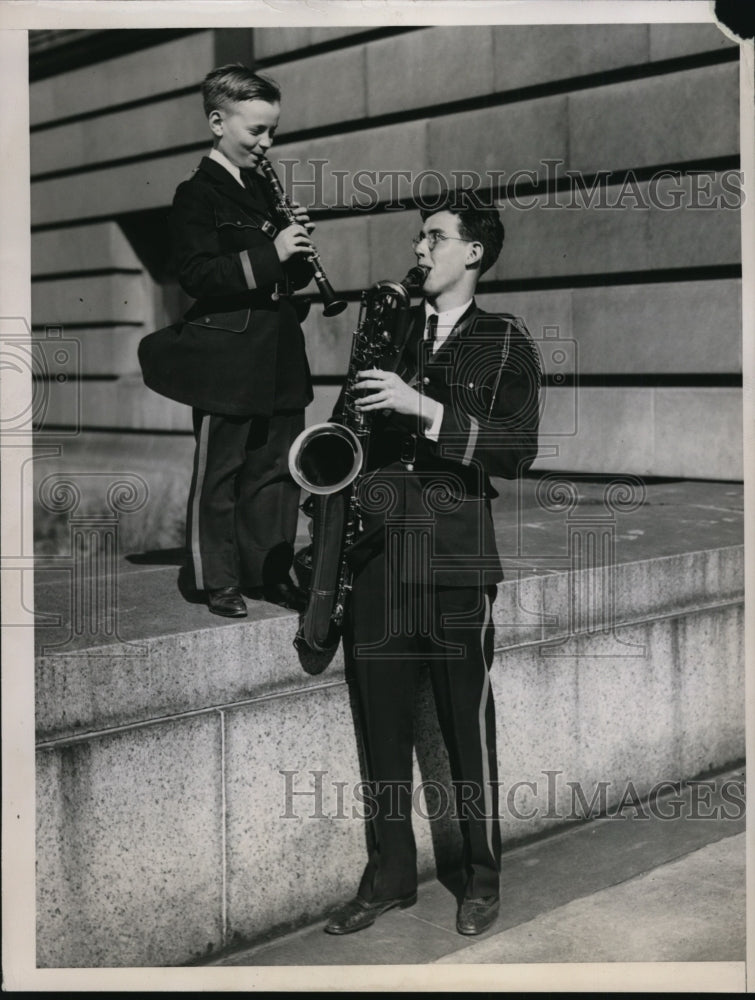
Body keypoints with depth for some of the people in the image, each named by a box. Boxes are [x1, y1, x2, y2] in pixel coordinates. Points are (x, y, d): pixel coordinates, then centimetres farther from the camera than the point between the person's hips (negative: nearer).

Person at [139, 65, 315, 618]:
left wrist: (298, 248, 0)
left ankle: (269, 570, 22)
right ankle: (215, 578, 13)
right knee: (219, 471, 2)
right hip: (226, 356, -7)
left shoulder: (264, 189, 16)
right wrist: (268, 254, -22)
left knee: (277, 467, 11)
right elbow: (197, 274, -17)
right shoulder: (198, 194, -6)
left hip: (278, 357, 7)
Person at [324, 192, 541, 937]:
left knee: (465, 720, 2)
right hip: (376, 548, 4)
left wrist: (426, 408, -16)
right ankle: (389, 874, 21)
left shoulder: (504, 340, 2)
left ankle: (482, 876, 19)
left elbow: (517, 452, -7)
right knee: (380, 718, 7)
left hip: (455, 554, -4)